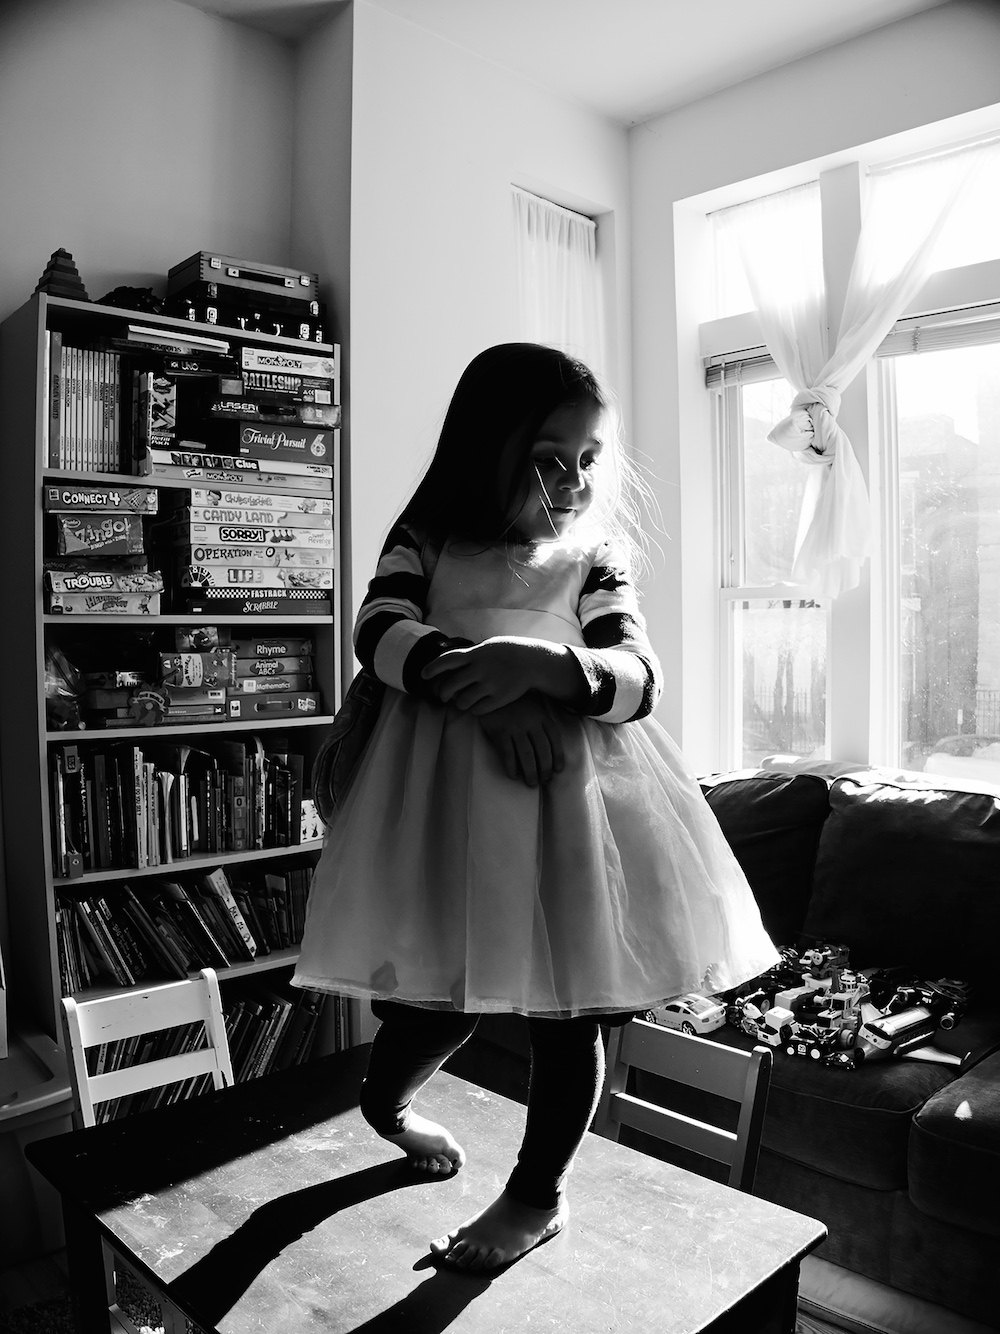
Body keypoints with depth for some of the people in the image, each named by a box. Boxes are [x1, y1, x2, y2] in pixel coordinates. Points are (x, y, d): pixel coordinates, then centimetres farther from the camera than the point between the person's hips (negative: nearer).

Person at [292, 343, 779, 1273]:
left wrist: (538, 662, -25)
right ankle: (384, 1100, 41)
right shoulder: (427, 536, 7)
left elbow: (636, 680, -5)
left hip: (572, 781, 1)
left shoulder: (596, 557, 7)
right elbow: (381, 631, -9)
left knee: (568, 999, 6)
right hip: (447, 778, -1)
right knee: (446, 992, 3)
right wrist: (487, 691, -23)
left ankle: (538, 1192, 31)